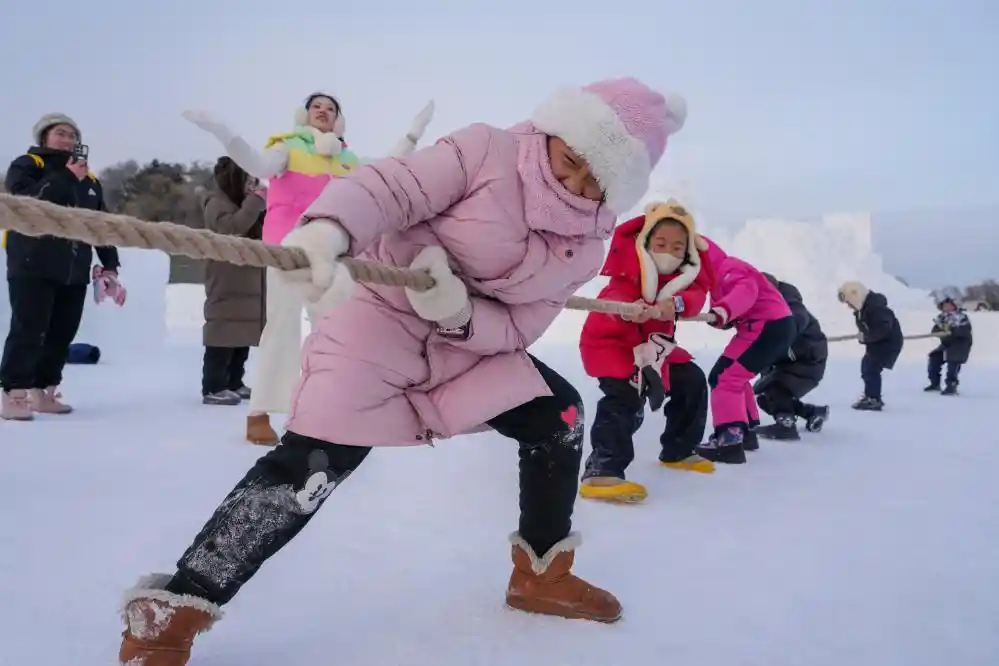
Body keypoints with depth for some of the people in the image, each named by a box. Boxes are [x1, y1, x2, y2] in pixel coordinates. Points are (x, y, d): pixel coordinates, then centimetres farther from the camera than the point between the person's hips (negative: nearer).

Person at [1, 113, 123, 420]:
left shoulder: (89, 180, 18)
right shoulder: (26, 166, 2)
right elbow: (27, 201, -19)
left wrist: (110, 265, 10)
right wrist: (66, 178, -19)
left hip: (74, 271, 6)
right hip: (33, 267, -5)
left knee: (62, 334, 6)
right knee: (28, 331, -9)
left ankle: (42, 391, 16)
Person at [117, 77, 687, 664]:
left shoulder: (586, 246, -1)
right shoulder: (486, 152, -16)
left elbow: (518, 328, -6)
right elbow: (390, 188, -25)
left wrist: (458, 311, -27)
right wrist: (325, 229, -46)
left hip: (476, 342, 6)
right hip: (383, 320, -6)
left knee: (558, 415, 2)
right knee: (311, 466, -19)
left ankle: (543, 573, 23)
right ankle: (171, 613, -7)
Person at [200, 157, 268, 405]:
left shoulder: (242, 204, 22)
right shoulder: (217, 205, -9)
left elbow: (260, 233, 21)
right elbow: (232, 227, -28)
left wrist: (264, 207, 7)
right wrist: (255, 200, -25)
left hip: (248, 285, 10)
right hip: (226, 287, -10)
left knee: (243, 337, 12)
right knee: (223, 338, -10)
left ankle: (234, 383, 20)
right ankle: (213, 388, -7)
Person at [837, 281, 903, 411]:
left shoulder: (876, 307, -26)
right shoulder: (862, 309, 6)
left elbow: (883, 328, -33)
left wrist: (865, 337, -28)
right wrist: (862, 335, -3)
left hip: (889, 342, -11)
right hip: (877, 342, 11)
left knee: (871, 368, -15)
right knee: (867, 366, 18)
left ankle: (874, 400, -14)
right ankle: (871, 395, 30)